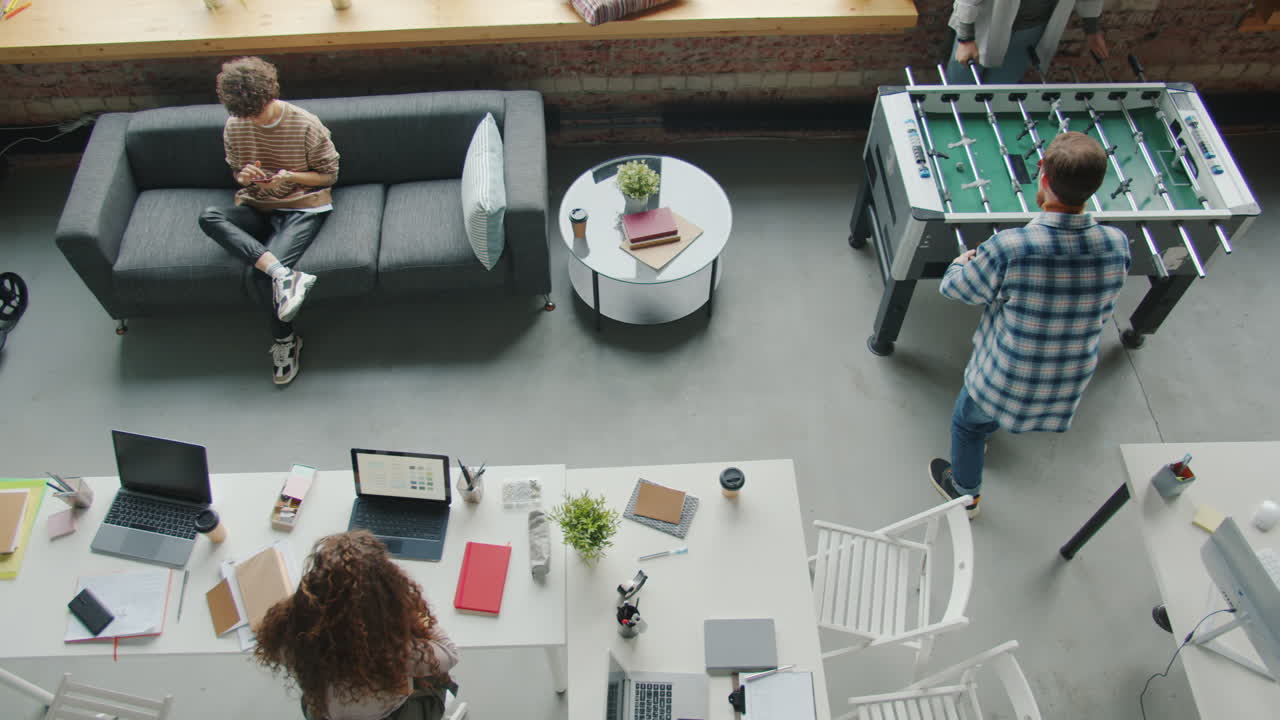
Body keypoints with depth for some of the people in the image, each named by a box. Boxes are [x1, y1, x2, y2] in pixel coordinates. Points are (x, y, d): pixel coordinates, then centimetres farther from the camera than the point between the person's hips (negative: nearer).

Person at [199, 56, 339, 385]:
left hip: (302, 207, -5)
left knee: (262, 276, -29)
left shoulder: (306, 125, -10)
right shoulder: (234, 127, 3)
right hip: (257, 208, 5)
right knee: (209, 216, -31)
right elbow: (235, 171, 18)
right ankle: (283, 274, -41)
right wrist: (243, 176, -8)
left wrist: (290, 177, -17)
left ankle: (284, 341, -6)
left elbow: (329, 174, 0)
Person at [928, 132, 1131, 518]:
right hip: (1068, 387, 5)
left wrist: (963, 262, 9)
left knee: (967, 420, 28)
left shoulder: (1009, 248, -32)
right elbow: (1103, 313, 0)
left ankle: (965, 492, 51)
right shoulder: (1117, 246, -18)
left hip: (1005, 381, -4)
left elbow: (953, 287, -13)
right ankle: (981, 437, 67)